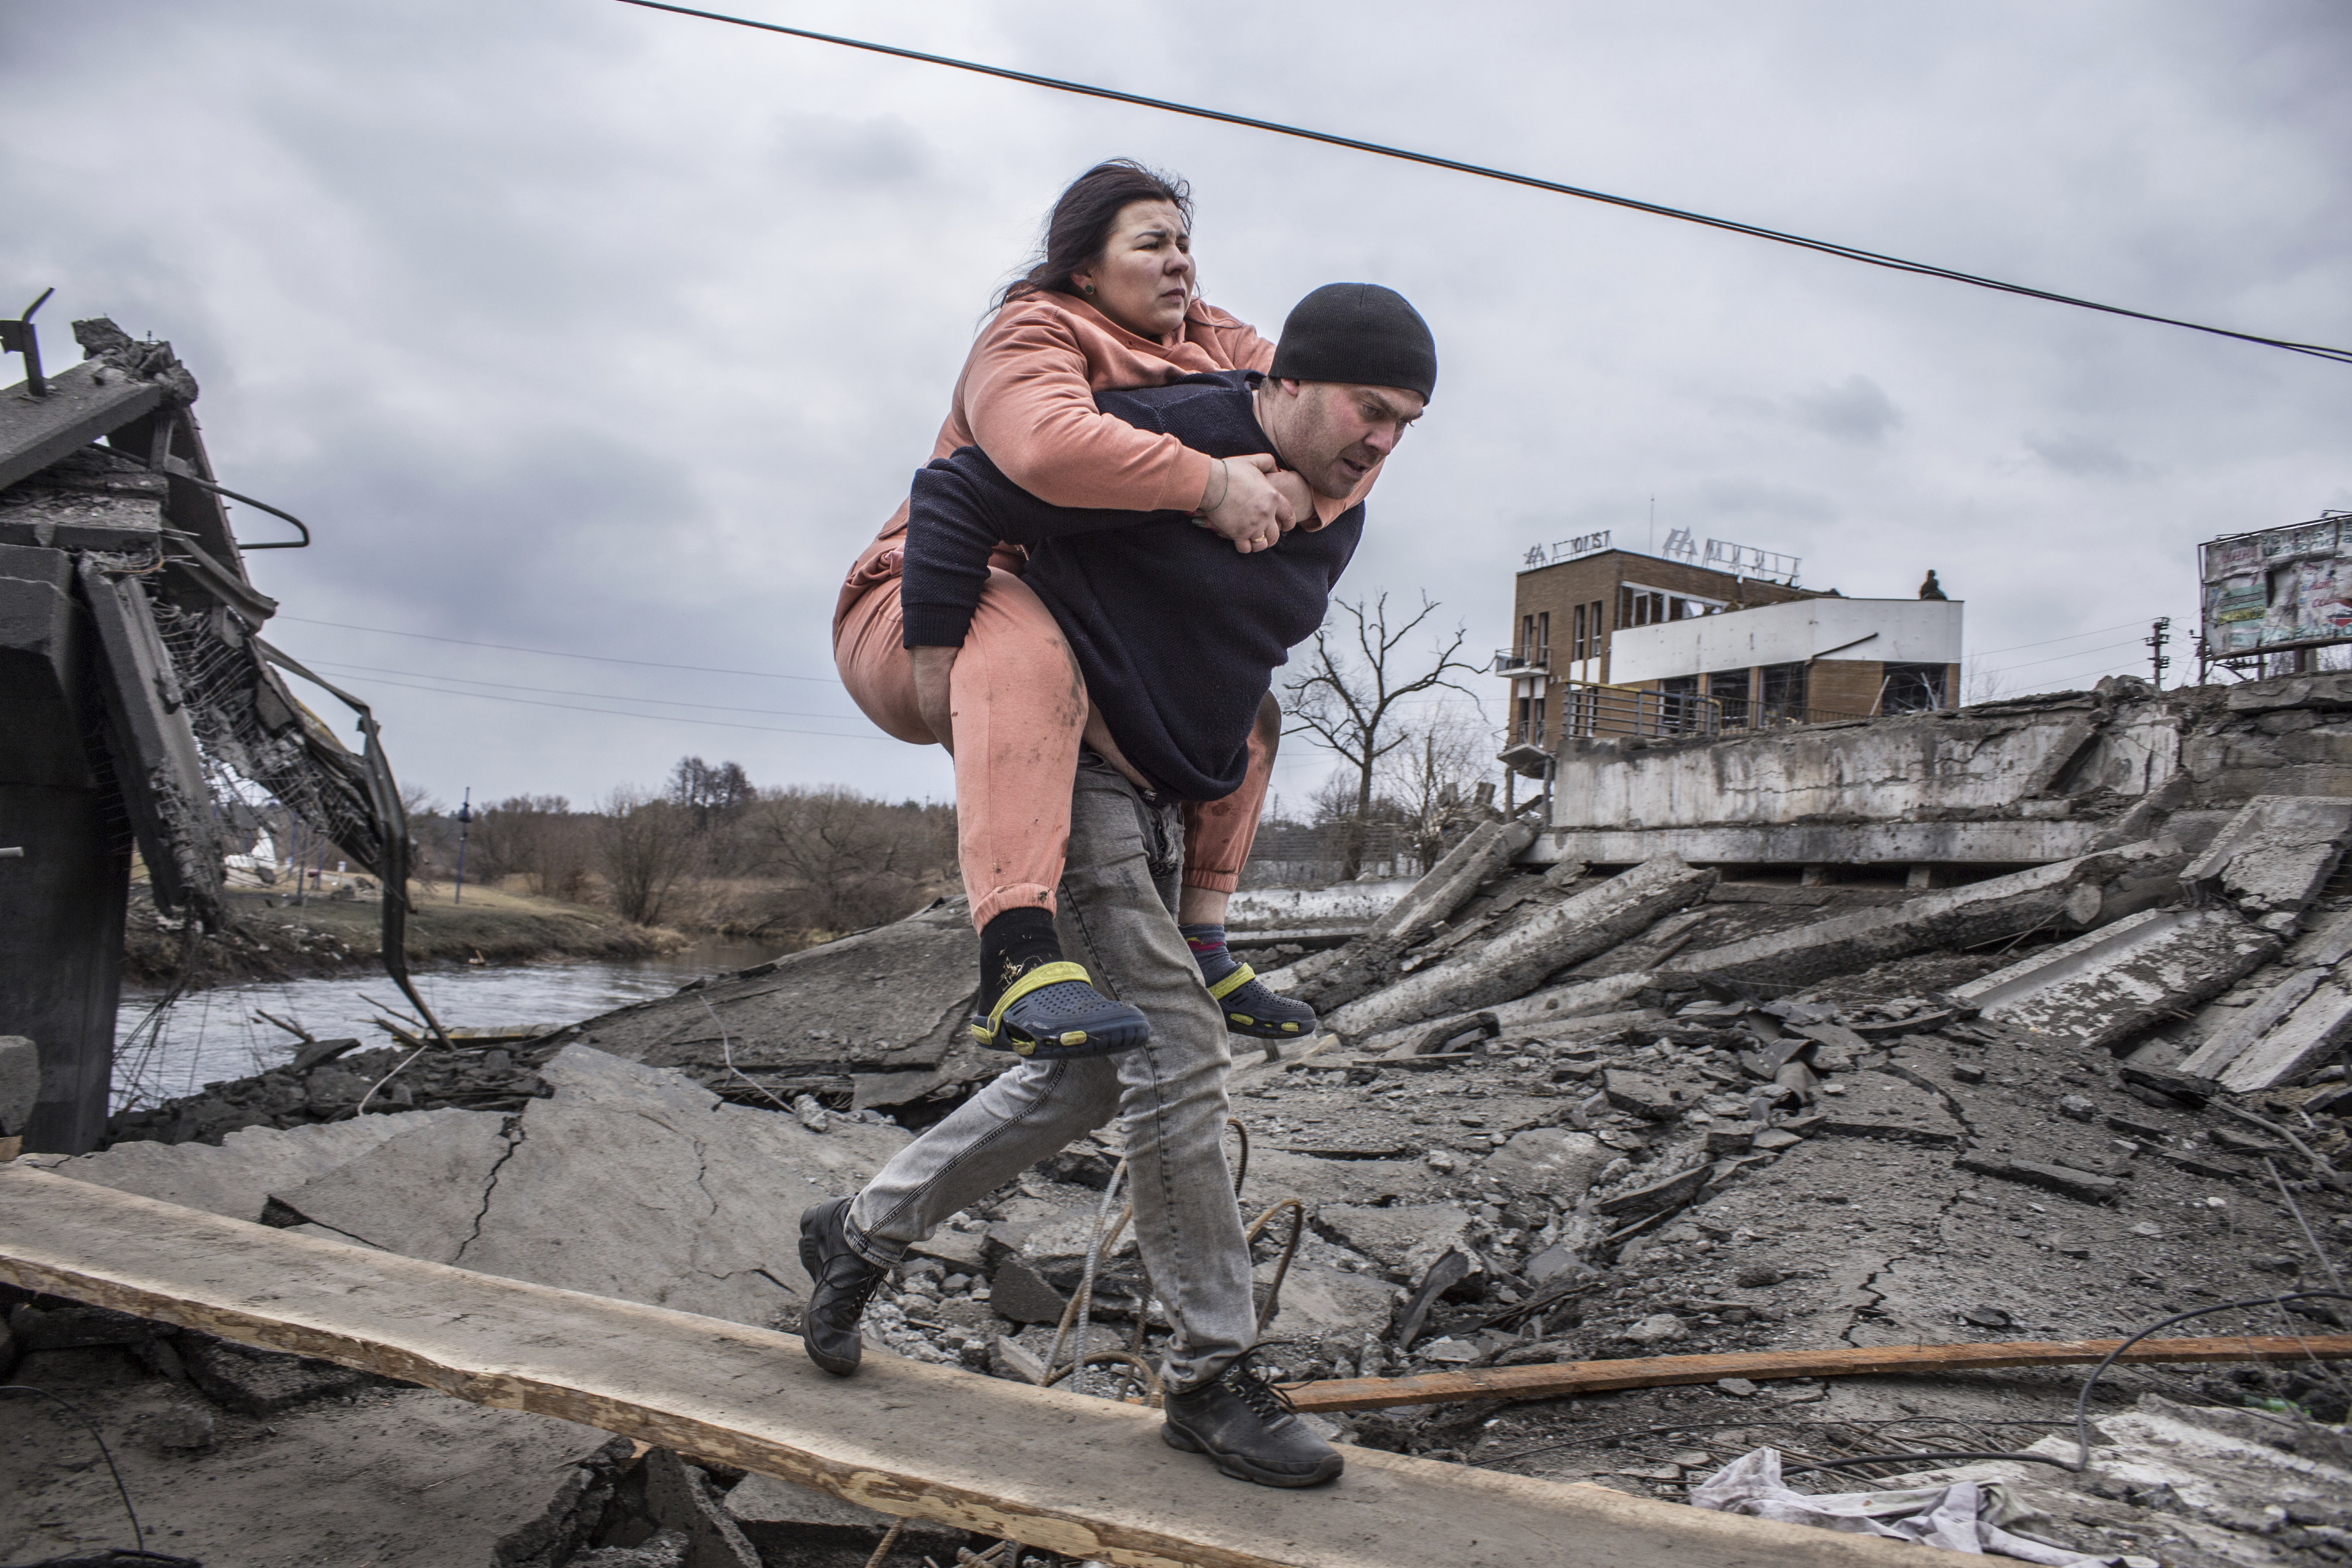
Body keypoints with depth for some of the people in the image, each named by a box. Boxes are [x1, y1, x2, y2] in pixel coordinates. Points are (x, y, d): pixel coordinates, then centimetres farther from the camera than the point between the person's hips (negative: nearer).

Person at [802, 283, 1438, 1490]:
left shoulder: (1334, 523, 9)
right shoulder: (1168, 438, -19)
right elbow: (953, 496, -16)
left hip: (1155, 802, 10)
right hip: (1065, 771, -10)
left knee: (1090, 1071, 14)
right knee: (1177, 1056, -10)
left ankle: (862, 1233, 30)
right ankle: (1212, 1378, 4)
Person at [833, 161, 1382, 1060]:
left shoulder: (1209, 344, 8)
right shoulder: (1033, 335, -14)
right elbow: (1049, 446, -39)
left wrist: (1297, 491, -26)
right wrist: (1213, 486, -34)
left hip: (1077, 632, 8)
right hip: (919, 623, -8)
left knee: (1245, 711, 7)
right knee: (1027, 647, -40)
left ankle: (1199, 950, 9)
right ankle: (1017, 964, -49)